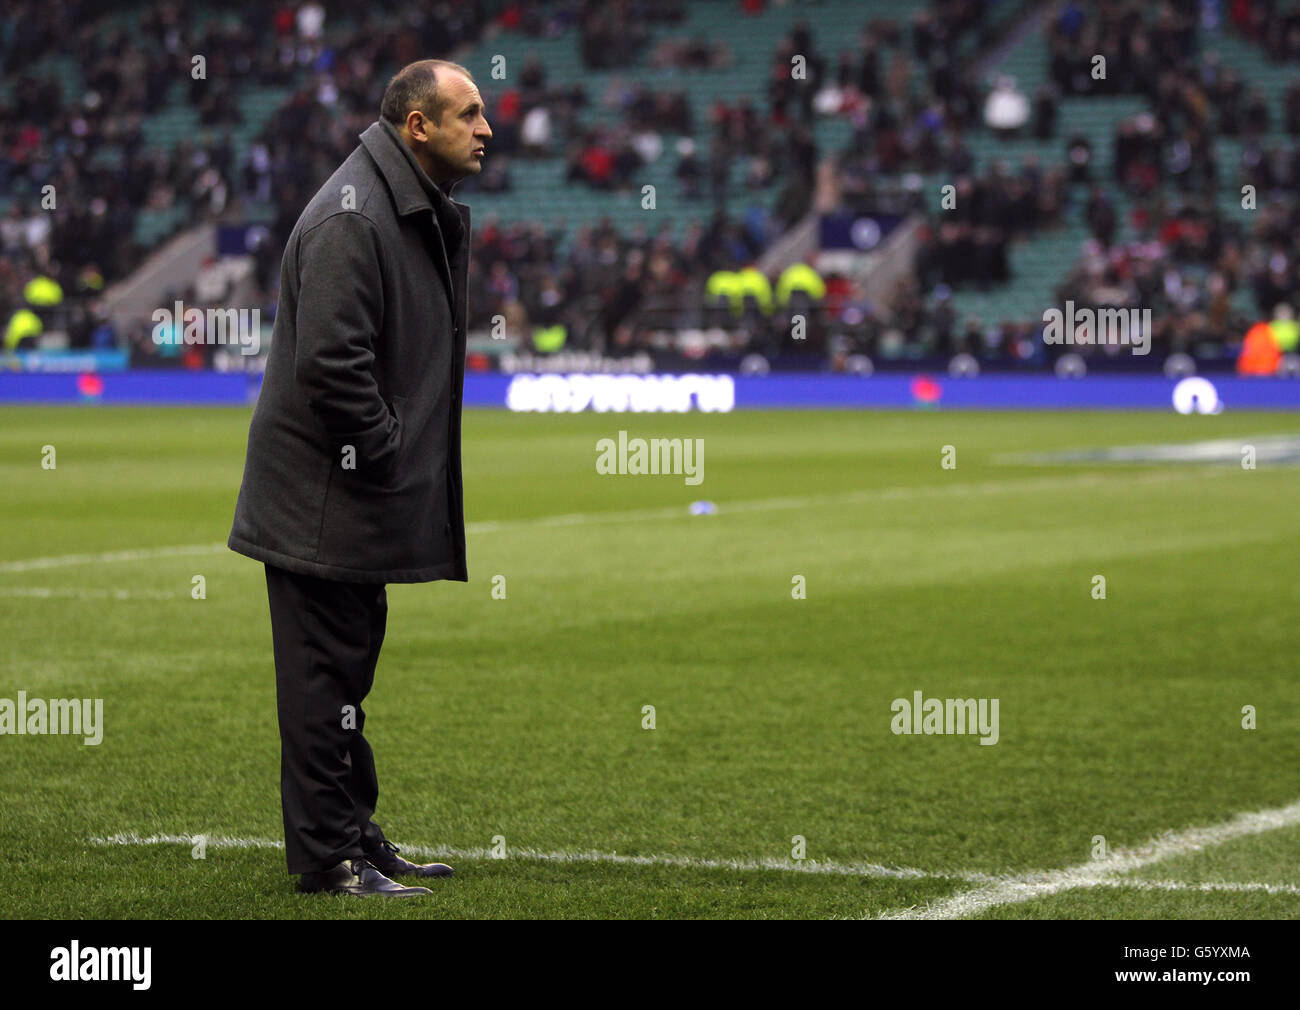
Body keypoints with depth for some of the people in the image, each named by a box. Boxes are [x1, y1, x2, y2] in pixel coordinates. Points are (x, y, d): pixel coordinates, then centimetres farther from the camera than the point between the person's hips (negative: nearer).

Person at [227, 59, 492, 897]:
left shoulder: (429, 214, 14)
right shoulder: (351, 219, -19)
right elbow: (330, 360, -26)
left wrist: (413, 462, 13)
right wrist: (386, 454, -17)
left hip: (360, 494, 10)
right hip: (324, 498, -10)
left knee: (349, 665, 17)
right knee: (326, 672, -4)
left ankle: (355, 832, 26)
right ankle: (329, 858, 2)